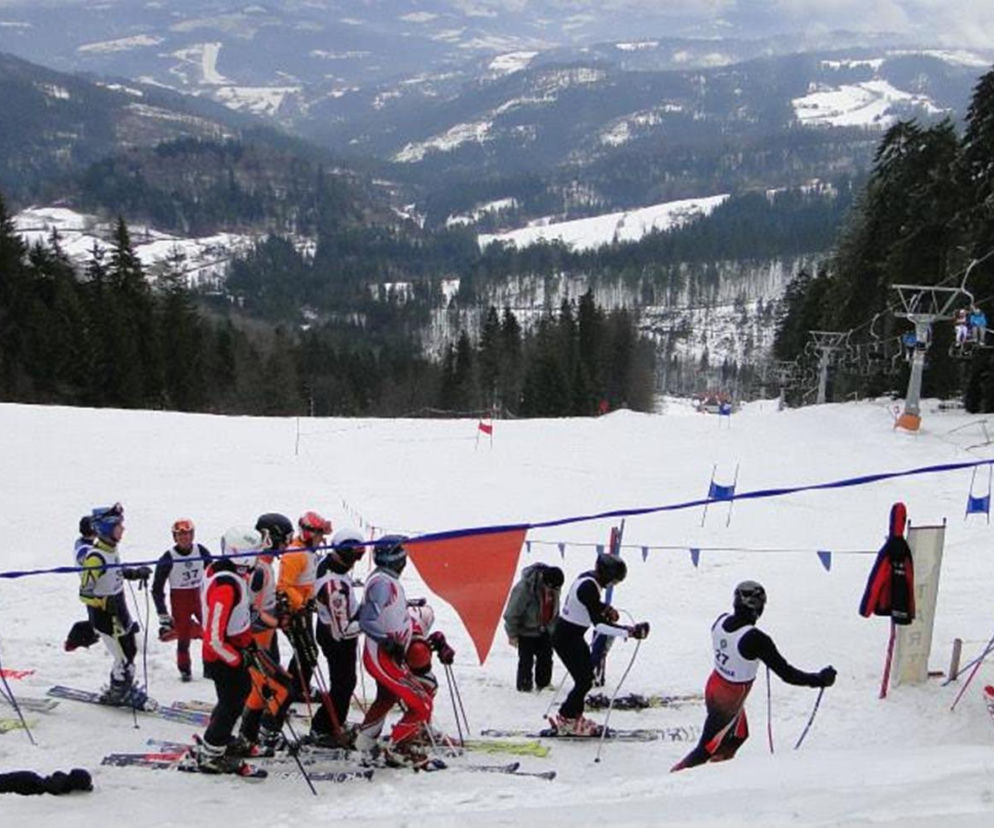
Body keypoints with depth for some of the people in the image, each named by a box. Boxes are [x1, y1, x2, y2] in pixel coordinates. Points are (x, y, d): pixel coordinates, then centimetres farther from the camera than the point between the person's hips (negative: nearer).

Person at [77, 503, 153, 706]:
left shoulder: (112, 549, -1)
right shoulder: (95, 557, -27)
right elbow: (85, 593, -24)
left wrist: (135, 573, 6)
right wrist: (106, 602, -33)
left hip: (118, 609, 9)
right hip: (103, 614, -9)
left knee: (131, 649, 19)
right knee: (124, 658, 1)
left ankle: (124, 688, 38)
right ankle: (118, 694, 24)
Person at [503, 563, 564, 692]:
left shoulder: (554, 587, -12)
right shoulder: (524, 588, -33)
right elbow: (513, 612, -22)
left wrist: (552, 626, 14)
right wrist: (512, 634, -15)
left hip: (544, 629, 6)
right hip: (526, 629, -6)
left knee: (546, 657, 12)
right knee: (526, 659, -2)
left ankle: (543, 683, 29)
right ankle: (524, 685, 14)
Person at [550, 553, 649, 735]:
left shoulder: (588, 577, 2)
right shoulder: (589, 588, -28)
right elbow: (599, 624, -32)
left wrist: (606, 608, 3)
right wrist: (628, 632, -36)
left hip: (572, 635, 10)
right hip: (566, 638, -10)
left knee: (587, 675, 16)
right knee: (585, 680, -4)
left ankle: (575, 717, 27)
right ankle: (564, 720, 7)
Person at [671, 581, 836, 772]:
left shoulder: (721, 621, -12)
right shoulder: (755, 639, -33)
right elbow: (786, 673, -27)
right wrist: (819, 680, -17)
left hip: (713, 687, 7)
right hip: (729, 703, -7)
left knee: (739, 735, 28)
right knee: (707, 749, 8)